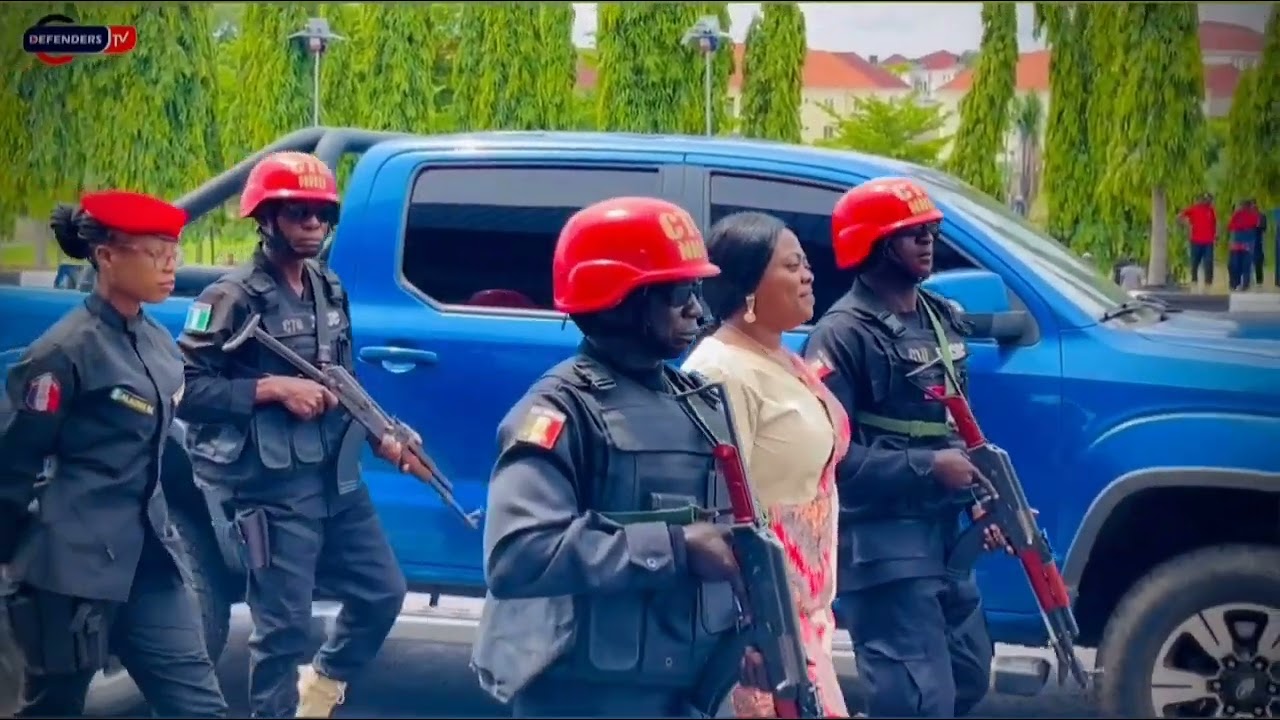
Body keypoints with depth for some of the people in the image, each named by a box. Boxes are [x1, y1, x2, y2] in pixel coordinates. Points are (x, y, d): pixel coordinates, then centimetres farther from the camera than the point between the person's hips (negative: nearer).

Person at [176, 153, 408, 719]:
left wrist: (381, 436, 10)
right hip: (275, 488, -8)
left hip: (338, 479, 8)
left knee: (381, 593, 15)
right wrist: (273, 388, -22)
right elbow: (184, 387, -17)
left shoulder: (330, 291, 11)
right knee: (284, 624, -2)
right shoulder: (235, 297, -13)